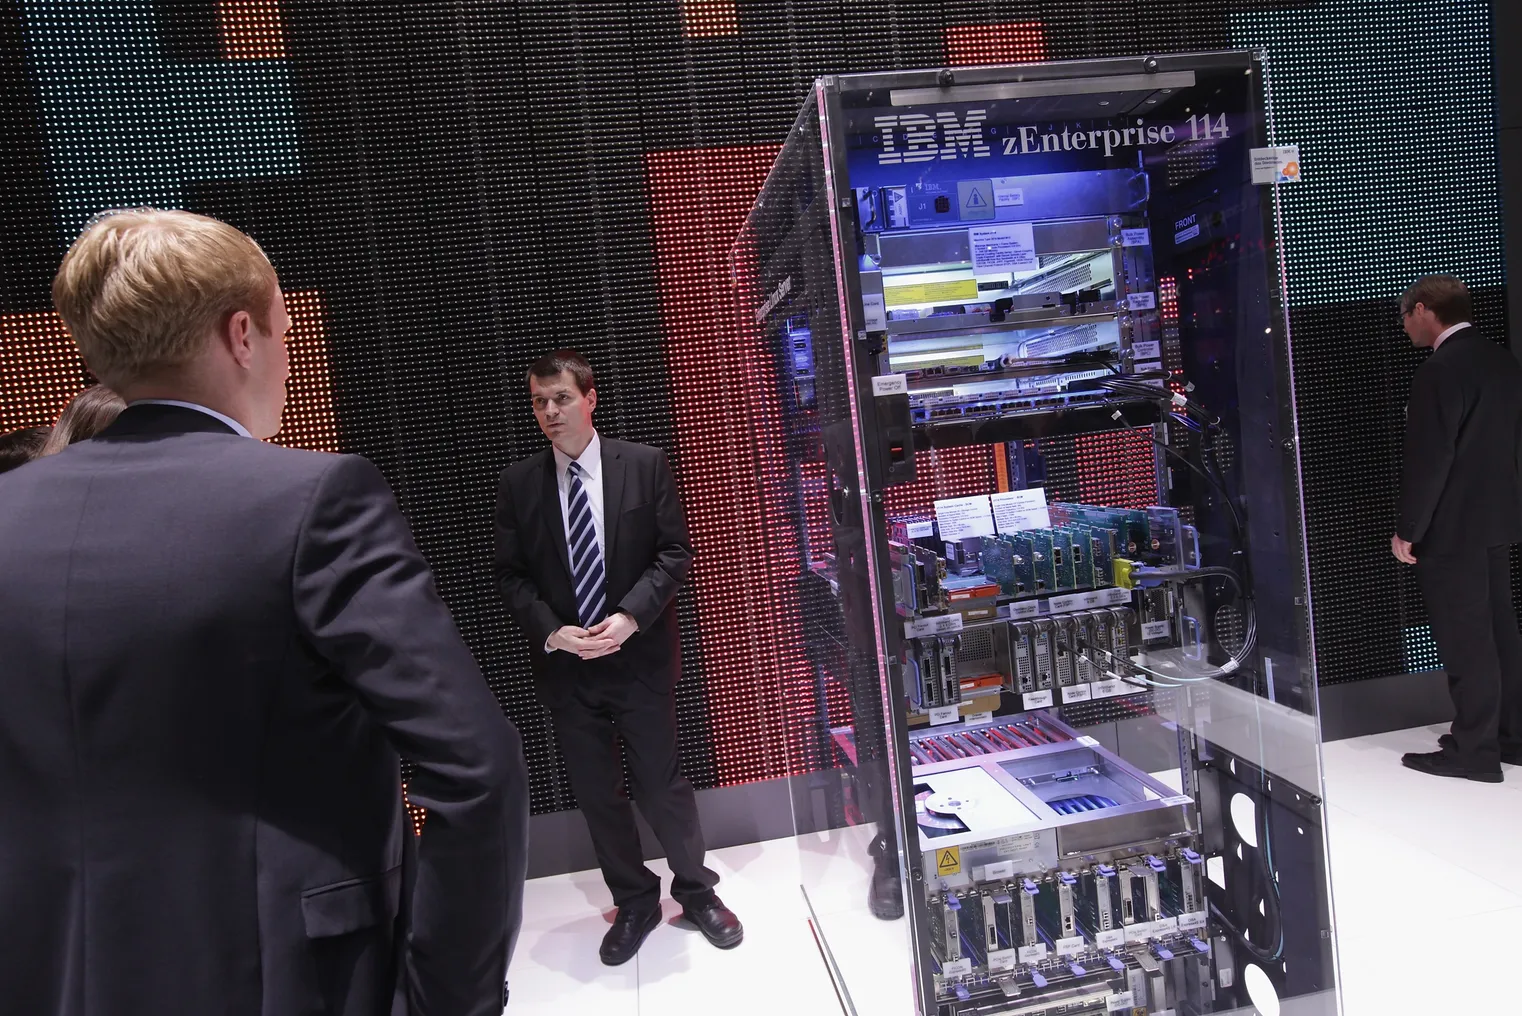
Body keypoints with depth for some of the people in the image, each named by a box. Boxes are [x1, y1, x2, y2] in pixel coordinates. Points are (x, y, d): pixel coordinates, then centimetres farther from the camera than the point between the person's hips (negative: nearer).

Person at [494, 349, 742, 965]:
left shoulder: (645, 465, -4)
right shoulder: (518, 484, 1)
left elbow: (675, 552, -5)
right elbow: (511, 575, 3)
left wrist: (629, 616, -17)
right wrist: (552, 632, -13)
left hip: (642, 655, -2)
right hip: (563, 662, 2)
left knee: (661, 783, 8)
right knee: (596, 792, 13)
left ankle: (696, 891, 32)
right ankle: (634, 903, 34)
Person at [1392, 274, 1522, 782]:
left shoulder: (1439, 371, -19)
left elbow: (1429, 460, -21)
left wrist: (1407, 530, -14)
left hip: (1451, 529, -9)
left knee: (1464, 642, -1)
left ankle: (1474, 750, 9)